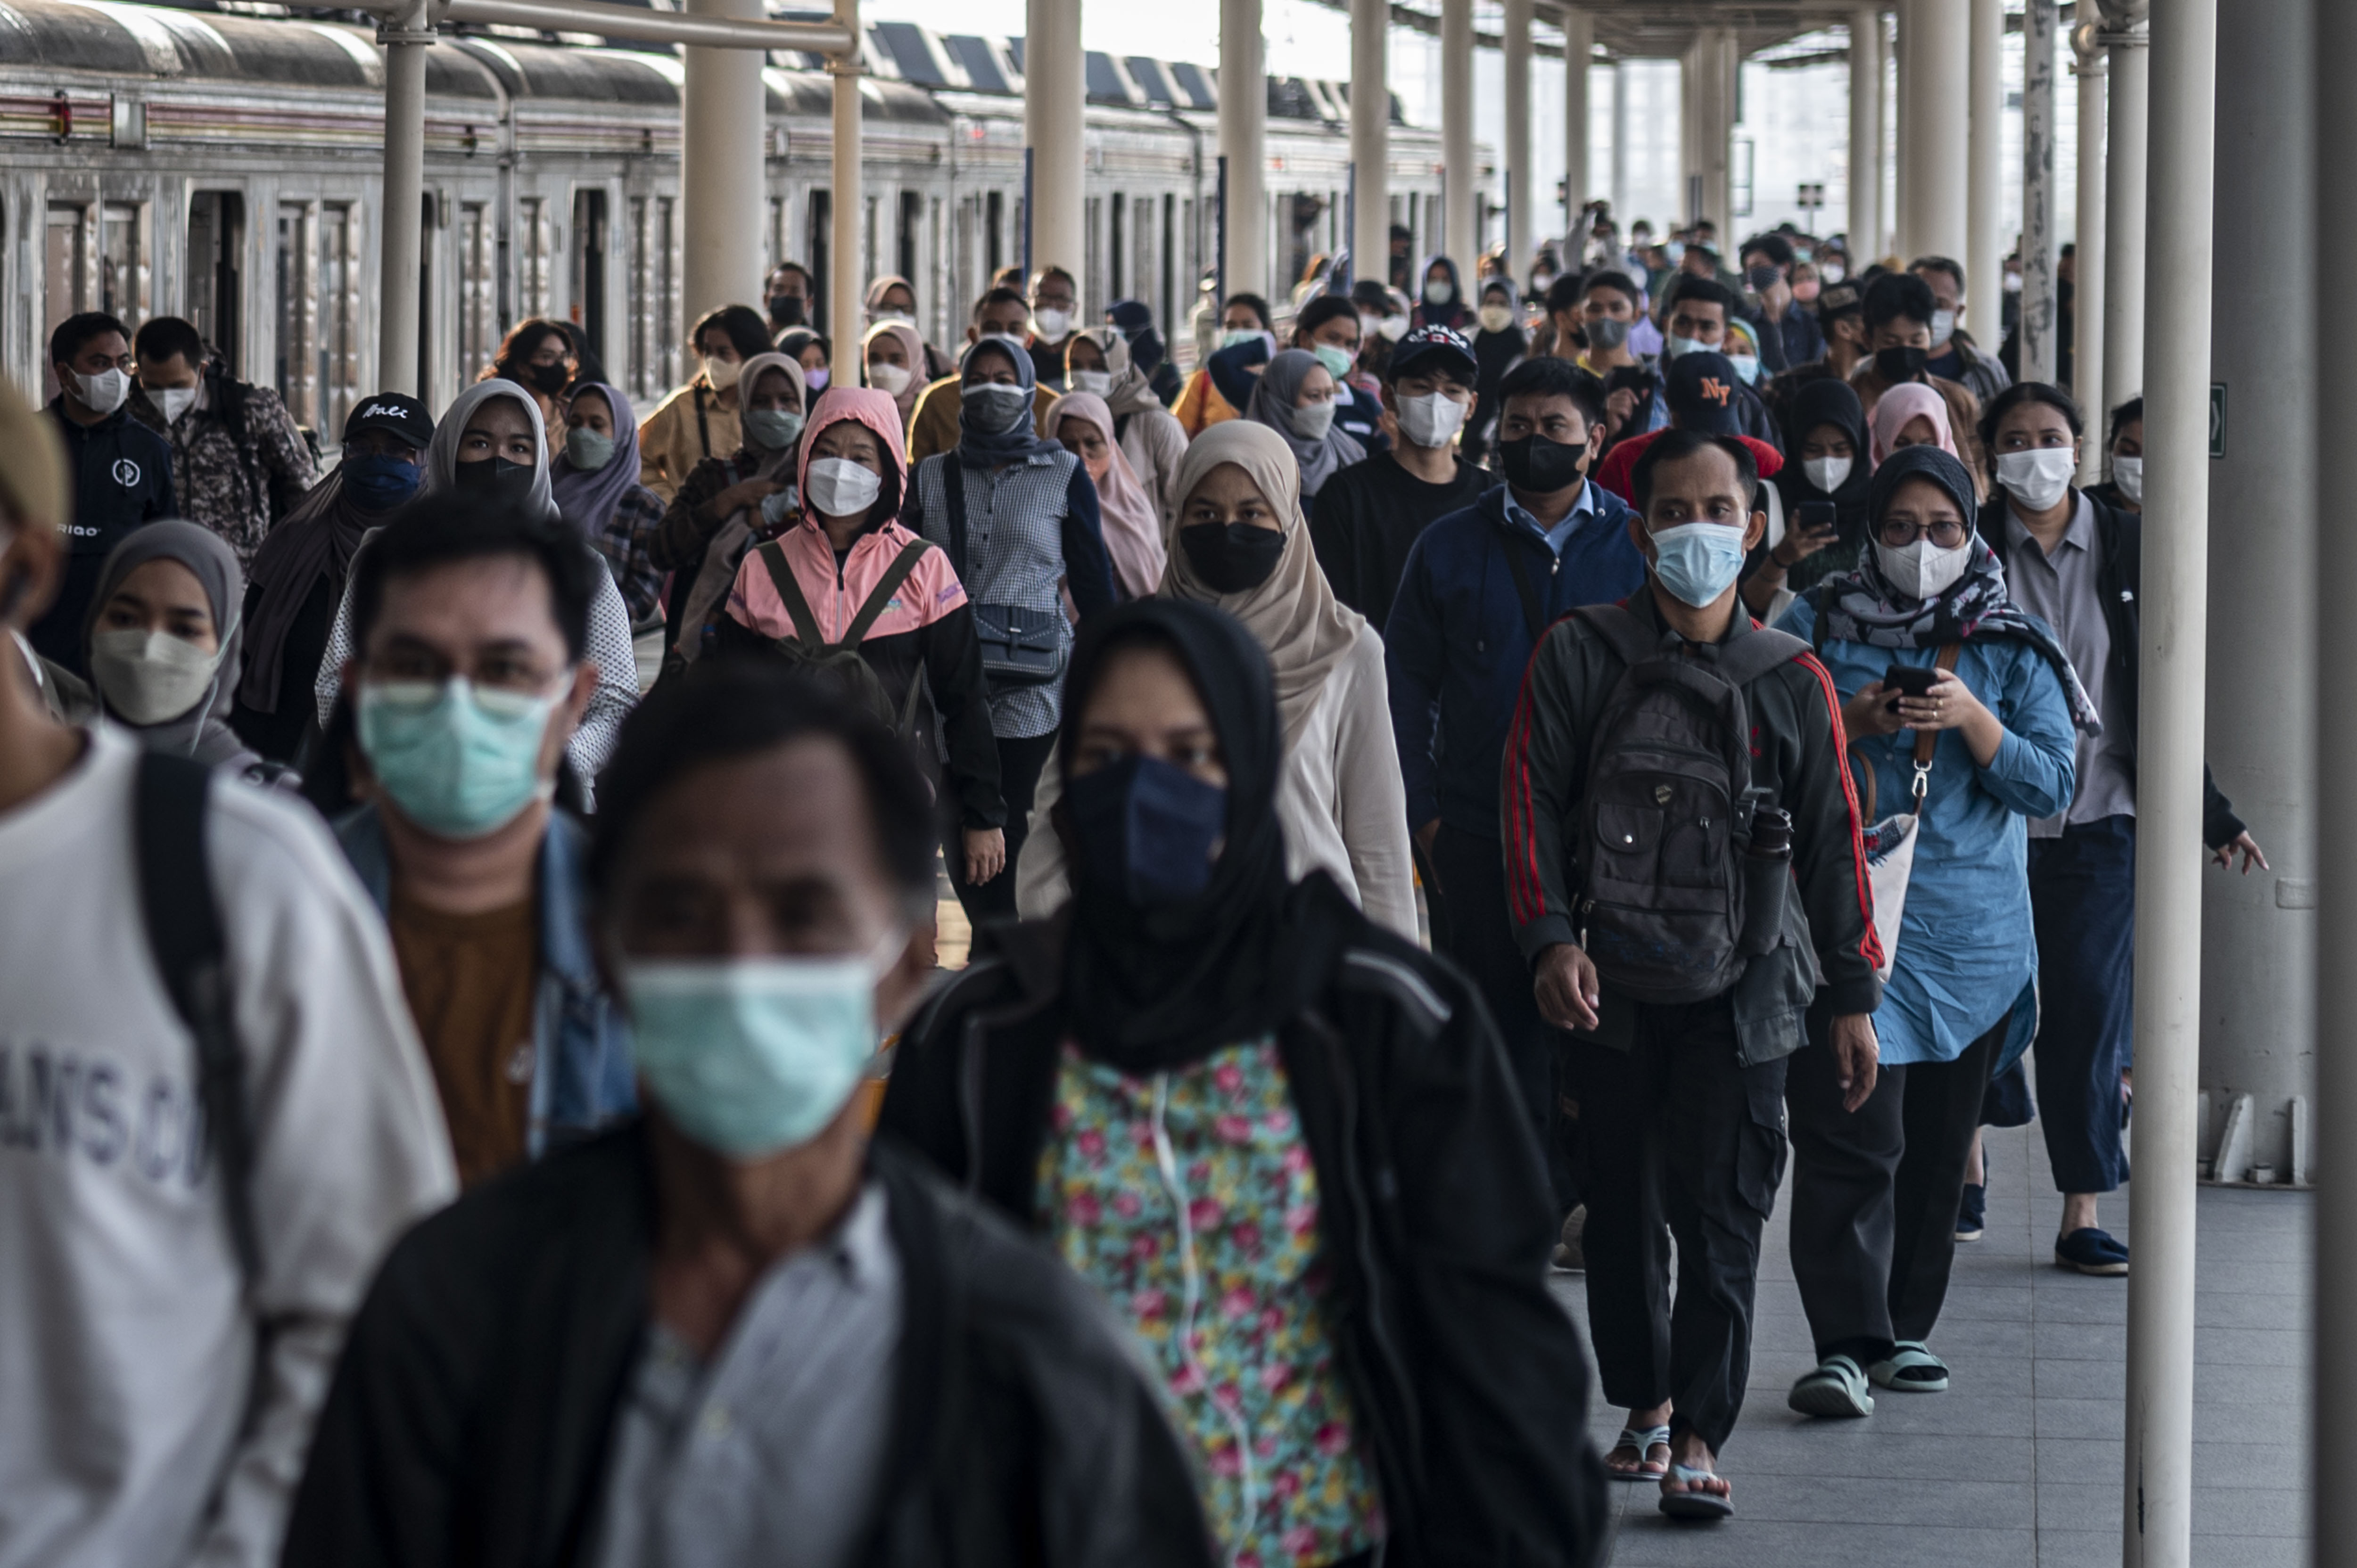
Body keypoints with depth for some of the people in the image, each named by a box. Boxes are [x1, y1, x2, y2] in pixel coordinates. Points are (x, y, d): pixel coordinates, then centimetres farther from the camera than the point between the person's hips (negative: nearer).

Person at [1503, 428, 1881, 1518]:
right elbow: (1532, 803, -3)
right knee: (1622, 1203, 9)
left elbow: (1832, 842, 8)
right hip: (1610, 982, 1)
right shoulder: (1578, 656, 1)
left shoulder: (1792, 681, 4)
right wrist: (1550, 938, -15)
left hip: (1743, 989, -1)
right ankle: (1645, 1399, 26)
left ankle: (1700, 1434, -6)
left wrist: (1852, 993, 7)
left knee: (1719, 1210, -8)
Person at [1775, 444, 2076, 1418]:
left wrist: (1971, 721, -13)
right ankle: (1846, 1344, -14)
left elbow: (2051, 786, 2)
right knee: (1851, 1133, -12)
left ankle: (1905, 1328, 20)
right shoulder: (1814, 629, 5)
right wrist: (1846, 725, -11)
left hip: (1971, 925, 3)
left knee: (1939, 1141, 8)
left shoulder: (2012, 646, 8)